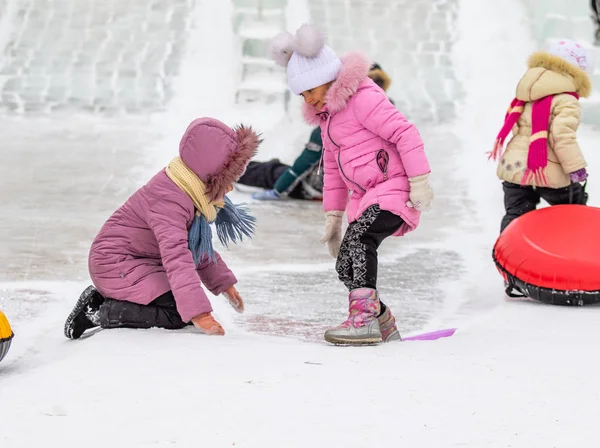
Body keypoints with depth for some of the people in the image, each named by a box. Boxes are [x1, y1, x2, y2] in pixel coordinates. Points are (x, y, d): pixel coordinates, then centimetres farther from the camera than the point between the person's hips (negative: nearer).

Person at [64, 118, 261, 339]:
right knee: (179, 313, -21)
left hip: (143, 262, 10)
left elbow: (198, 247, 20)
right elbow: (176, 257, -37)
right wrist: (199, 314, -42)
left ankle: (103, 299, 9)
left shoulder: (190, 194, 3)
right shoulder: (169, 200, -29)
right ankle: (103, 314, -13)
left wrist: (224, 284, 21)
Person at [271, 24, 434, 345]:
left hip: (395, 189, -10)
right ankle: (384, 324, 18)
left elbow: (404, 132, -18)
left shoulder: (361, 98, -12)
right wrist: (333, 216, 22)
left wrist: (419, 182, -22)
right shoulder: (326, 115, 19)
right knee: (347, 264, 3)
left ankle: (363, 320, -34)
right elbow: (333, 169, 26)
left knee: (358, 240, -30)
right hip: (367, 196, 10)